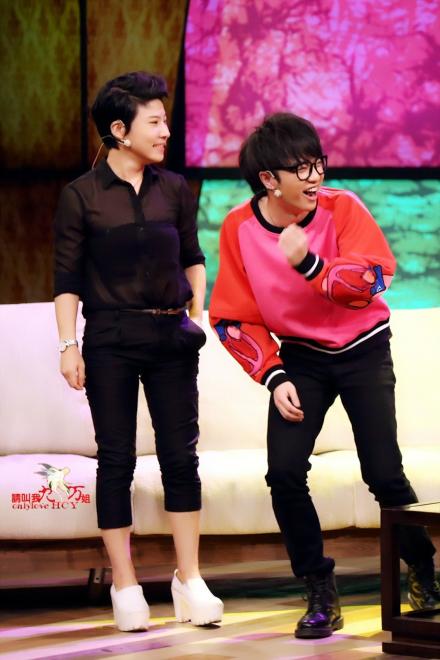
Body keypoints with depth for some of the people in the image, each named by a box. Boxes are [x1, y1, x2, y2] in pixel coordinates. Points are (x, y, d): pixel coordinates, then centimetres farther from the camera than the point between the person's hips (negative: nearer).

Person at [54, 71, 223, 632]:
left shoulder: (174, 190, 7)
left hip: (170, 337, 3)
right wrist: (68, 345, -8)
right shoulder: (80, 196, -3)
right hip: (110, 340, -3)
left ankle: (188, 580, 9)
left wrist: (198, 310, 8)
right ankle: (124, 586, 7)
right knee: (116, 460, 1)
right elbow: (67, 279, -3)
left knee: (181, 455, 2)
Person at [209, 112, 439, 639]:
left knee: (384, 474, -7)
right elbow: (234, 319, -5)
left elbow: (372, 281, -25)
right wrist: (274, 378, -14)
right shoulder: (239, 228, -12)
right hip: (300, 357, 2)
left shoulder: (342, 208, -17)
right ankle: (320, 594, 3)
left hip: (363, 351, -2)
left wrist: (308, 263, -39)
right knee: (285, 473, -13)